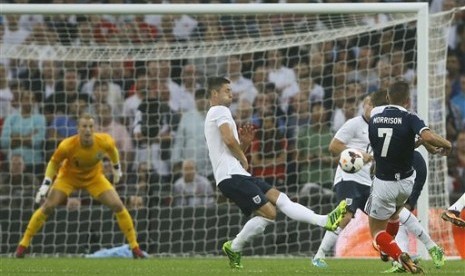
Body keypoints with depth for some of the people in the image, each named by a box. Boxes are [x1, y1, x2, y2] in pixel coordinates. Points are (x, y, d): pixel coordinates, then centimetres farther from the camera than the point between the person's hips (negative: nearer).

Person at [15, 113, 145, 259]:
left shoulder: (104, 142, -28)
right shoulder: (67, 146, -33)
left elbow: (112, 149, -1)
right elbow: (54, 162, -15)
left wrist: (116, 168, 11)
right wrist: (45, 185, -23)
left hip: (94, 177, 2)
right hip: (69, 176, -2)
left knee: (118, 206, -11)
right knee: (48, 207, -16)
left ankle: (134, 246, 2)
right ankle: (23, 244, -3)